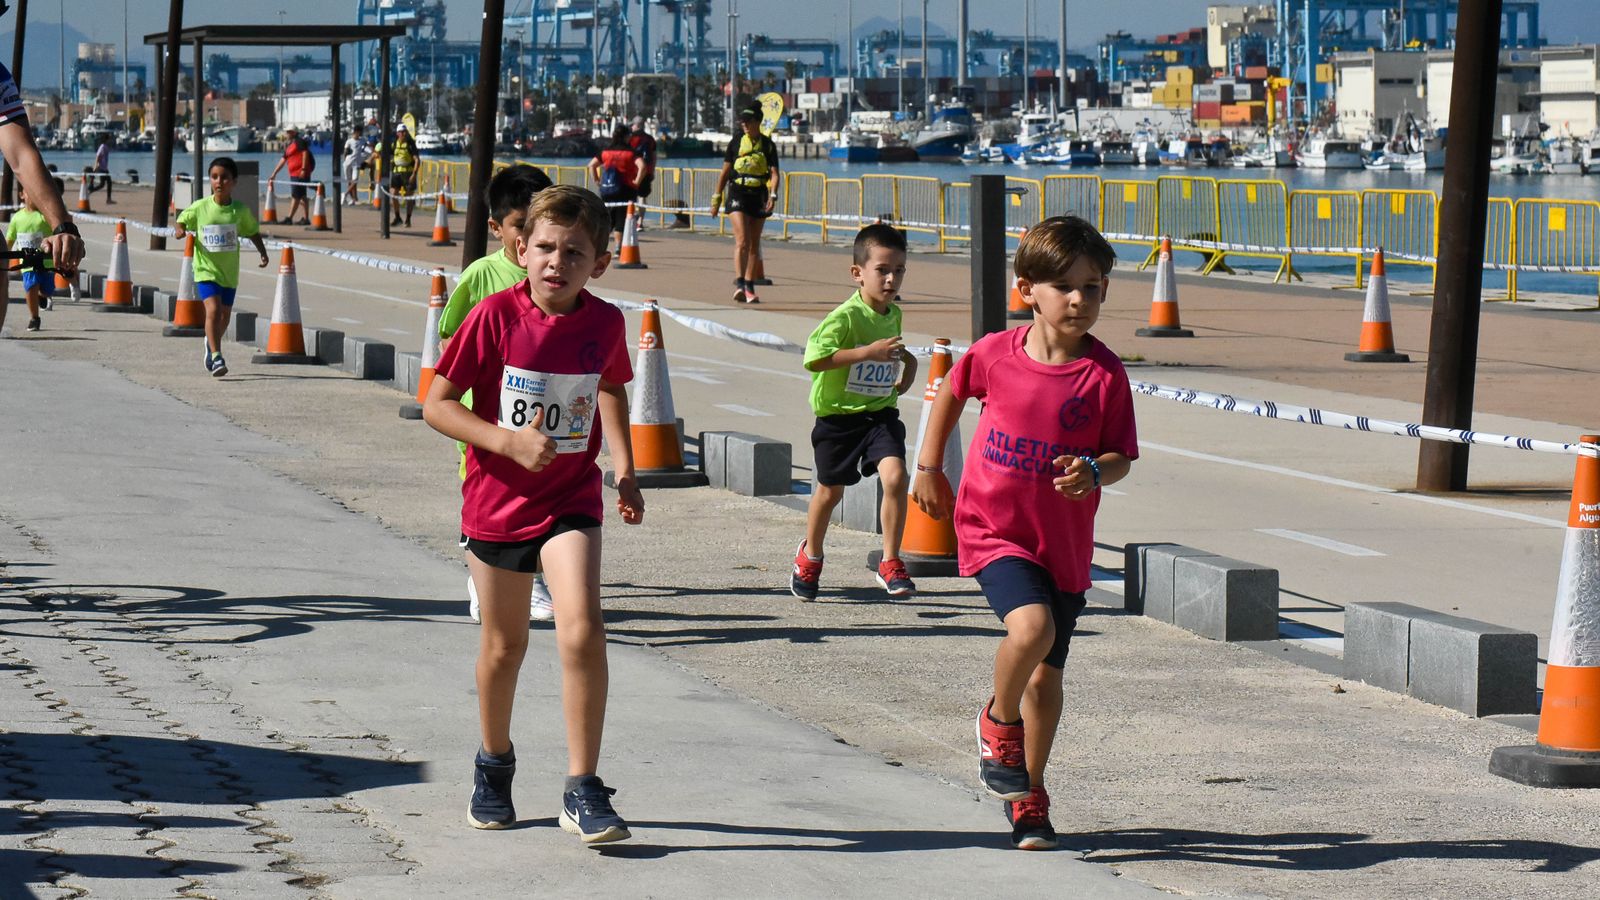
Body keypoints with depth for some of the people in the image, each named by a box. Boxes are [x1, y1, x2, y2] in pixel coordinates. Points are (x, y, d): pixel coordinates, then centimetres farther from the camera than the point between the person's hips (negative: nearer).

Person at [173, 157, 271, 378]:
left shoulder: (240, 210, -4)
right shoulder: (200, 207, -8)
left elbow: (252, 231, 11)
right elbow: (183, 220, 6)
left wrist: (262, 252, 1)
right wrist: (179, 230, -16)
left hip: (230, 271, 3)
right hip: (206, 269, -3)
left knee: (224, 315, 16)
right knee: (213, 309, -20)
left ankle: (211, 342, 46)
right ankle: (216, 357, -16)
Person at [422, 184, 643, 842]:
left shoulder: (605, 324, -6)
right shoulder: (495, 317, -15)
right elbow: (436, 405, -12)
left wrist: (624, 469, 10)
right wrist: (509, 441, -24)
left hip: (572, 500, 1)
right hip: (498, 499, -1)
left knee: (581, 631, -18)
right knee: (504, 645, 13)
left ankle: (583, 791, -10)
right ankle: (493, 764, 40)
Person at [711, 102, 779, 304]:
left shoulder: (768, 145, 3)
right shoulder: (736, 142, 4)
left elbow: (774, 173, -3)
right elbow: (725, 172, 10)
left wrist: (773, 195, -19)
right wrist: (716, 197, 9)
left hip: (759, 196, 2)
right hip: (738, 194, -2)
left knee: (754, 245, 7)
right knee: (742, 241, -16)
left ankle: (750, 288, 15)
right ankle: (739, 285, -22)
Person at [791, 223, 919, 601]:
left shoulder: (894, 314, 4)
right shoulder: (845, 316, -18)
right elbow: (815, 357, -30)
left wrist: (907, 361, 7)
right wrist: (868, 352, -32)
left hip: (881, 413, 4)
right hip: (839, 414, -4)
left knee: (895, 476, -19)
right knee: (830, 489, 12)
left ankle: (890, 564, -8)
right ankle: (810, 555, 39)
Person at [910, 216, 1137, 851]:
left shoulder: (1105, 373, -11)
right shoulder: (994, 354, -9)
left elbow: (1122, 457, -5)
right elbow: (953, 391, 13)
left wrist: (1093, 473, -27)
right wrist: (930, 466, 17)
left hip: (1064, 541, 2)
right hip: (993, 528, -2)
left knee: (1046, 673, 11)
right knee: (1031, 628, -27)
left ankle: (1028, 796, 30)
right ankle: (999, 722, 4)